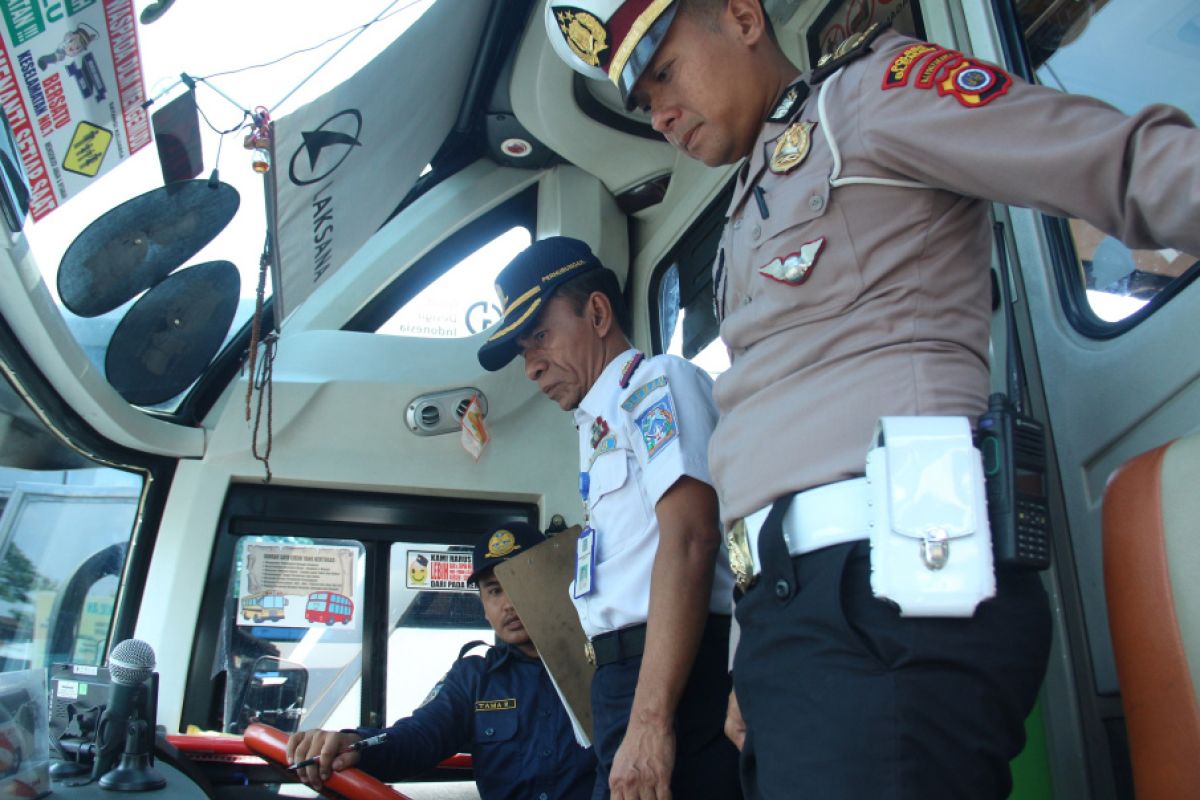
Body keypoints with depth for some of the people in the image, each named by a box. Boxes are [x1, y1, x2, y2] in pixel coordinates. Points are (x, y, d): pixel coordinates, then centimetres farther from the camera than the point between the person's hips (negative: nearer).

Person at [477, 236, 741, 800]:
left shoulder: (655, 380, -3)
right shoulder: (603, 422, 23)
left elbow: (689, 542, -17)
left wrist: (649, 719, -23)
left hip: (677, 677, -9)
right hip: (628, 676, 9)